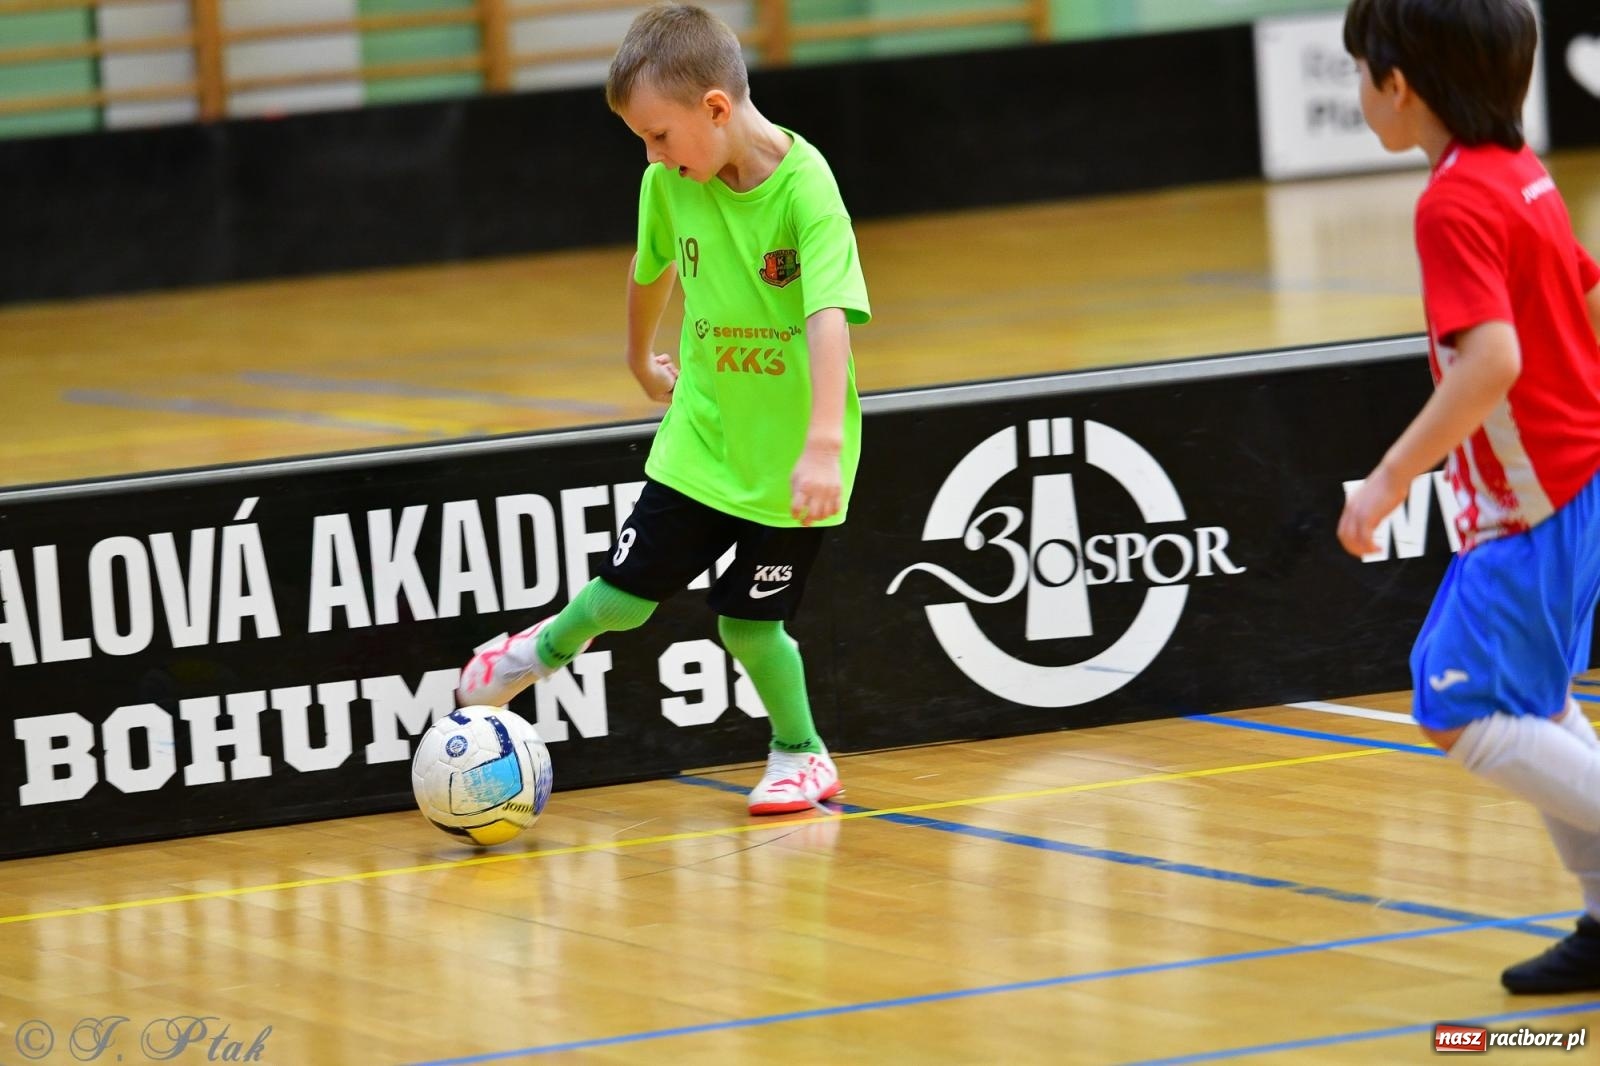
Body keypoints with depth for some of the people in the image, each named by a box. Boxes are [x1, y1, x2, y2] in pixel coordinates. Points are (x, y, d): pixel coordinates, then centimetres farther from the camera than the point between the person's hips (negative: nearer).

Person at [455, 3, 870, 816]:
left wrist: (822, 445, -45)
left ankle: (800, 755, 25)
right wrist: (642, 360, 30)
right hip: (700, 435, 4)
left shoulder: (805, 188, -25)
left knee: (748, 618, 1)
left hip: (787, 452, -4)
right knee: (625, 592, 5)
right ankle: (552, 646, 37)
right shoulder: (669, 183, -6)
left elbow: (829, 318, -35)